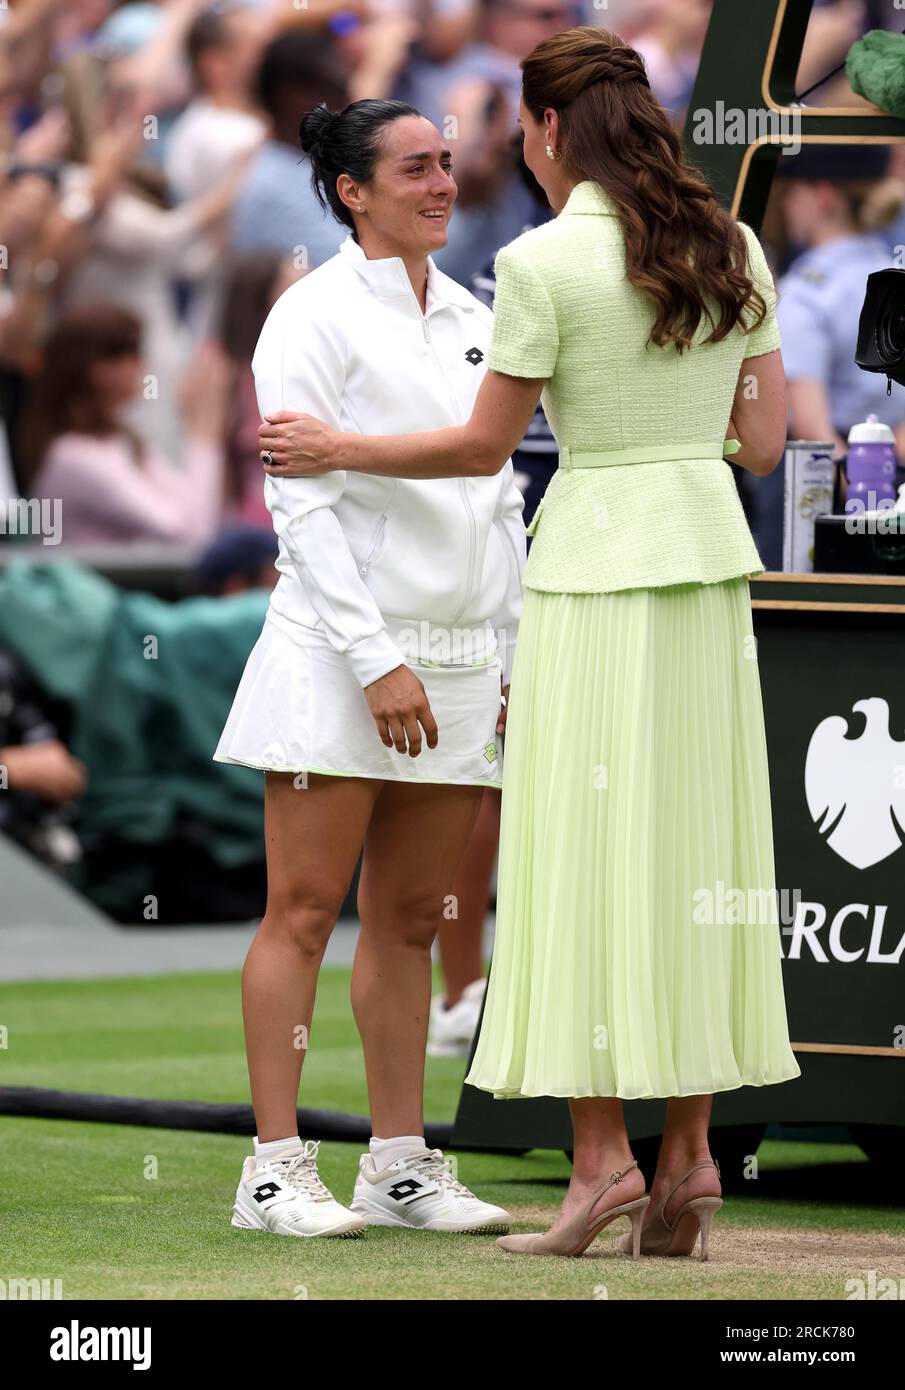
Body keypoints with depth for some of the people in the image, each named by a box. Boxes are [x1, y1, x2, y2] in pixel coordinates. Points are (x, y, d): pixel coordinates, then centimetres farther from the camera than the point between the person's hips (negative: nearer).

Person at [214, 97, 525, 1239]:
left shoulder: (472, 320, 14)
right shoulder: (315, 317, -5)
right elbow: (303, 506, -11)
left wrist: (519, 655, 11)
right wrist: (377, 661, -17)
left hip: (462, 661, 6)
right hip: (337, 646, -6)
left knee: (409, 920, 8)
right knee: (304, 910, -5)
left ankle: (402, 1164, 12)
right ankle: (276, 1169, -3)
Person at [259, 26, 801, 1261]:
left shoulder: (543, 264, -11)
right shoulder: (732, 250, 6)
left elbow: (482, 448, -3)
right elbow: (765, 442, 8)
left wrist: (339, 453, 10)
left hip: (595, 561, -6)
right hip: (711, 557, 6)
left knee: (585, 856, -1)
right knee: (695, 851, 8)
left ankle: (603, 1154, -5)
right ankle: (690, 1156, 7)